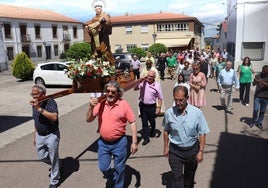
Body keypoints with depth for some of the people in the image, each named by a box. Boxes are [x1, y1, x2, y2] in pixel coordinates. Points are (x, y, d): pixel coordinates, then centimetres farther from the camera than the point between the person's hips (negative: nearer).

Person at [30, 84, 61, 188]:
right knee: (42, 156, 17)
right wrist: (35, 136, 17)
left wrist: (39, 108, -37)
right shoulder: (34, 104, 1)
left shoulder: (51, 102, -20)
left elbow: (54, 117, -35)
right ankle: (58, 164, 45)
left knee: (54, 159, 7)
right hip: (40, 135, 7)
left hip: (51, 135, -7)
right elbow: (36, 121, 13)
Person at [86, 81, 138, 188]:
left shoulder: (124, 104, -12)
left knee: (119, 169, 13)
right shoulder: (100, 104, -4)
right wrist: (91, 107, -20)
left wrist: (134, 142, -11)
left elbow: (132, 122, -8)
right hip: (103, 143, 3)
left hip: (119, 143, -3)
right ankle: (111, 179, 47)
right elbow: (89, 120, -1)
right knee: (103, 168, 15)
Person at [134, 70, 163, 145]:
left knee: (152, 121, 17)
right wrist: (139, 82, -17)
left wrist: (159, 107, -9)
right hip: (143, 105, 2)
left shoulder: (157, 85, -7)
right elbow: (135, 88, -3)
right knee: (144, 122, 7)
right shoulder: (143, 82, -3)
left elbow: (160, 98, -3)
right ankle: (146, 138, 16)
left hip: (152, 106, -1)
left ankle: (152, 133, 44)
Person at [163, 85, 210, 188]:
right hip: (175, 150, -1)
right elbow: (166, 131, 1)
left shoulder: (197, 113, -19)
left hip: (192, 150, 1)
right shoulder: (169, 113, -15)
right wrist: (166, 147, 5)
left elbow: (202, 133, -10)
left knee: (190, 174, 24)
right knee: (176, 177, 2)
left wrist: (201, 151, -9)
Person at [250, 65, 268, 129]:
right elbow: (253, 84, -6)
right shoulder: (258, 75, -1)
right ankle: (254, 121, 20)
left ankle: (259, 123, 24)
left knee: (262, 111, 9)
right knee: (256, 109, -1)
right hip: (257, 96, 0)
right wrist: (255, 81, -27)